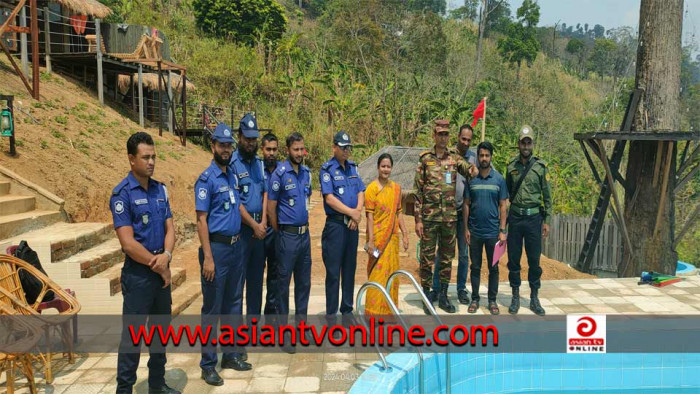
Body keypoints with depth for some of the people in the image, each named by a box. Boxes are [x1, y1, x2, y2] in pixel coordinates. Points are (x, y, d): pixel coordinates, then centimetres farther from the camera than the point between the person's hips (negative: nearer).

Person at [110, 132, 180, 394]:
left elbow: (170, 228, 6)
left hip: (161, 270, 6)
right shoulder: (122, 194, -12)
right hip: (138, 273, -6)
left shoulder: (160, 190, 7)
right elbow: (128, 243, -17)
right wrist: (158, 266, -11)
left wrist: (166, 256, -13)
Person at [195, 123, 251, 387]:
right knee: (212, 308, 1)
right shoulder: (206, 179, -10)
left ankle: (231, 355, 27)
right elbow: (201, 220, -14)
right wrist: (208, 257, -19)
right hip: (217, 247, -7)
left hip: (237, 246, 7)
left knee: (234, 304, 15)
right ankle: (208, 364, 12)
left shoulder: (233, 175, 10)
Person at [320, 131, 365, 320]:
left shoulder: (352, 167, 14)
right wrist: (351, 212, -14)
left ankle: (347, 309, 22)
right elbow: (329, 198, -14)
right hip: (335, 224, -6)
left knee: (350, 268, 12)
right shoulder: (327, 169, -6)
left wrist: (358, 212, -7)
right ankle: (331, 312, 7)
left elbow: (361, 192, 10)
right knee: (333, 270, -2)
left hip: (353, 224, 6)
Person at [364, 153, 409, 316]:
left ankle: (389, 308, 26)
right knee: (377, 273, -2)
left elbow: (398, 212, 14)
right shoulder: (372, 188, -8)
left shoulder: (396, 188, 8)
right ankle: (374, 310, 9)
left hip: (392, 237, 6)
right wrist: (371, 240, -16)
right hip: (378, 237, -5)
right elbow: (370, 215, -12)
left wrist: (405, 234, 9)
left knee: (391, 273, 12)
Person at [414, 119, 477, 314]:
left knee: (447, 257, 11)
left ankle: (443, 296, 23)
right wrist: (418, 219, -6)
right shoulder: (425, 159, -1)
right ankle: (427, 296, 16)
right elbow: (418, 191, -2)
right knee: (427, 257, 3)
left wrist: (472, 168, -33)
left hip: (450, 216, 3)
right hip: (429, 216, -3)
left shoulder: (455, 157, 7)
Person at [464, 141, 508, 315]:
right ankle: (475, 299, 20)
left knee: (493, 268, 8)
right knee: (475, 267, 9)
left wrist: (502, 230, -4)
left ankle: (492, 301, 18)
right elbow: (466, 204, 4)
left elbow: (503, 206, 2)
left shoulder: (499, 179, 0)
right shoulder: (471, 179, 1)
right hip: (475, 232, 0)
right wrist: (466, 229, 0)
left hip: (493, 232, 0)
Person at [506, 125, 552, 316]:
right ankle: (515, 297, 17)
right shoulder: (511, 167, 5)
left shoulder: (540, 167, -1)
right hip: (515, 217, 2)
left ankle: (534, 298, 16)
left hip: (534, 217, -1)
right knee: (513, 259, 6)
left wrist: (547, 221, -1)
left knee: (534, 260, 4)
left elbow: (547, 196, 2)